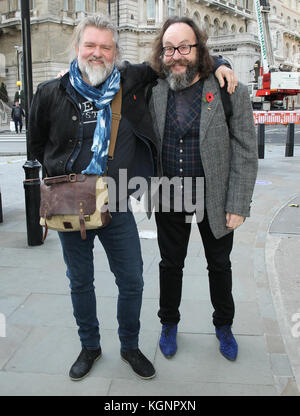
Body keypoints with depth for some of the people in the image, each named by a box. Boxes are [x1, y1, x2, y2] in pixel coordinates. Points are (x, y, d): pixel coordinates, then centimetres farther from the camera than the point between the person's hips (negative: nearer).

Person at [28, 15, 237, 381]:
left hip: (117, 206, 1)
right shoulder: (51, 94, -3)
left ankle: (130, 347, 34)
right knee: (80, 282, 15)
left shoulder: (131, 80, -1)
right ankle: (89, 347, 38)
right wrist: (64, 178, 9)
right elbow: (38, 145, 11)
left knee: (132, 281, 9)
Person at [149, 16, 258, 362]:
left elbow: (246, 153, -10)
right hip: (169, 201, 2)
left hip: (214, 200, -1)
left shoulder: (231, 92, -10)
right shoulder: (154, 91, -3)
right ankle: (169, 323, 39)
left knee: (219, 265, 16)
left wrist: (238, 205, -13)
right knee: (171, 264, 16)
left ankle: (224, 326, 39)